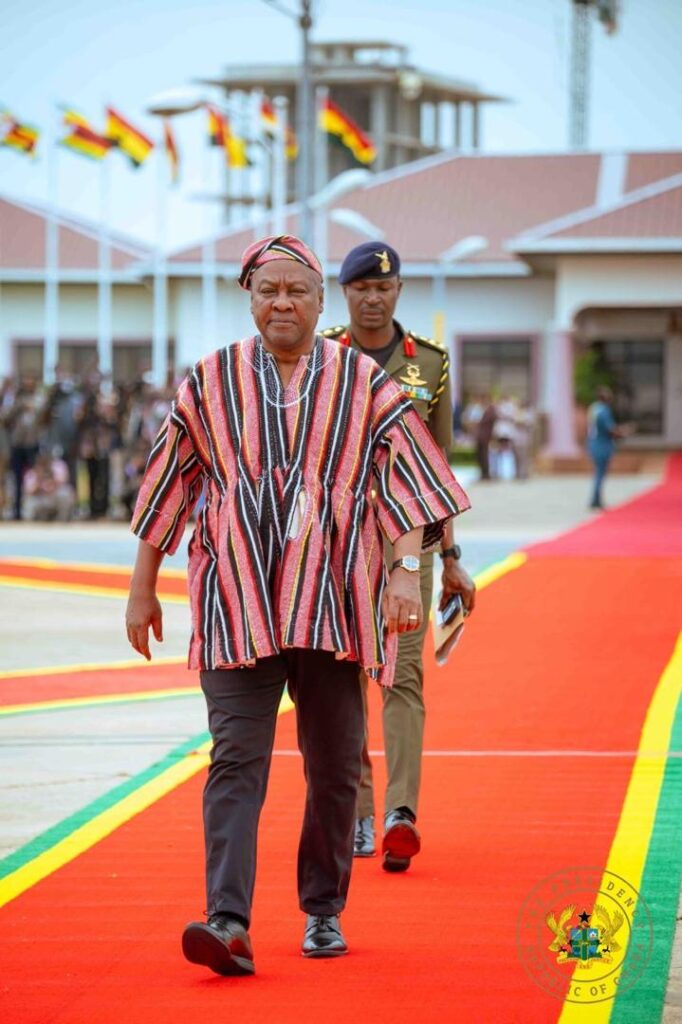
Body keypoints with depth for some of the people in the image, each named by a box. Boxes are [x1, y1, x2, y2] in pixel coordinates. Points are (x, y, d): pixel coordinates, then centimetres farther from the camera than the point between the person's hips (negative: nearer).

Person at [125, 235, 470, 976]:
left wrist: (408, 568, -14)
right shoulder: (210, 384, 7)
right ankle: (229, 924, -20)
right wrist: (142, 588, 12)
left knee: (335, 766, 6)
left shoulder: (363, 384, 5)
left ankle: (323, 912, 21)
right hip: (235, 603, -1)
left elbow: (408, 477, -1)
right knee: (236, 762, -11)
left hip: (331, 603, 1)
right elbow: (167, 489, 12)